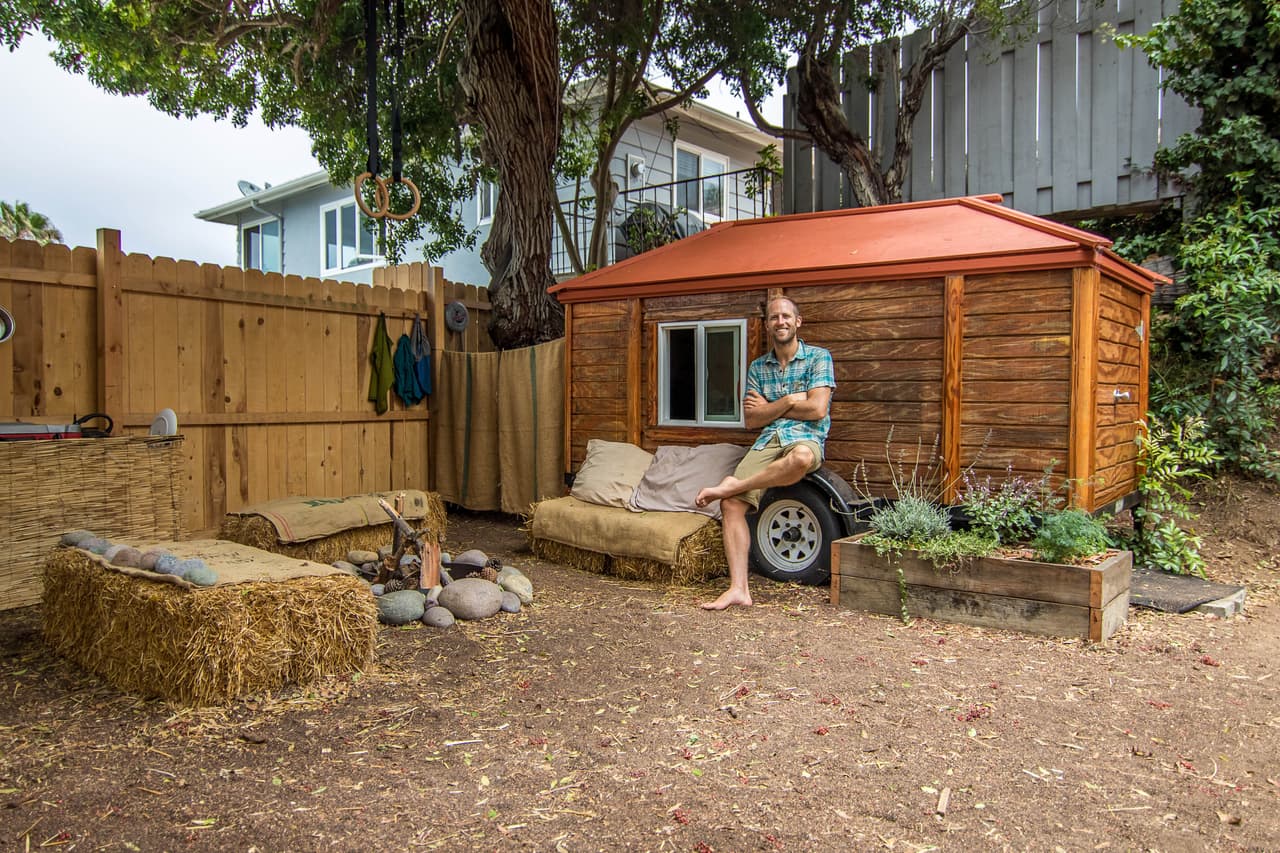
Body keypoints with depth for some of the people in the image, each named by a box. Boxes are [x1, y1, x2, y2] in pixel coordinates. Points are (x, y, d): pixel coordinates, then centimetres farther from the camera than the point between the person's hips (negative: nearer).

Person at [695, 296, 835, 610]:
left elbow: (817, 410, -8)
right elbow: (752, 420, 8)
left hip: (806, 439, -4)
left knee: (801, 458, -44)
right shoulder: (757, 367, 16)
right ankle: (738, 588, -18)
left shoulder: (819, 358, 4)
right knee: (732, 505, -19)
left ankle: (730, 485, -24)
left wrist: (769, 407, 1)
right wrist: (789, 401, -3)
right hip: (767, 441, 4)